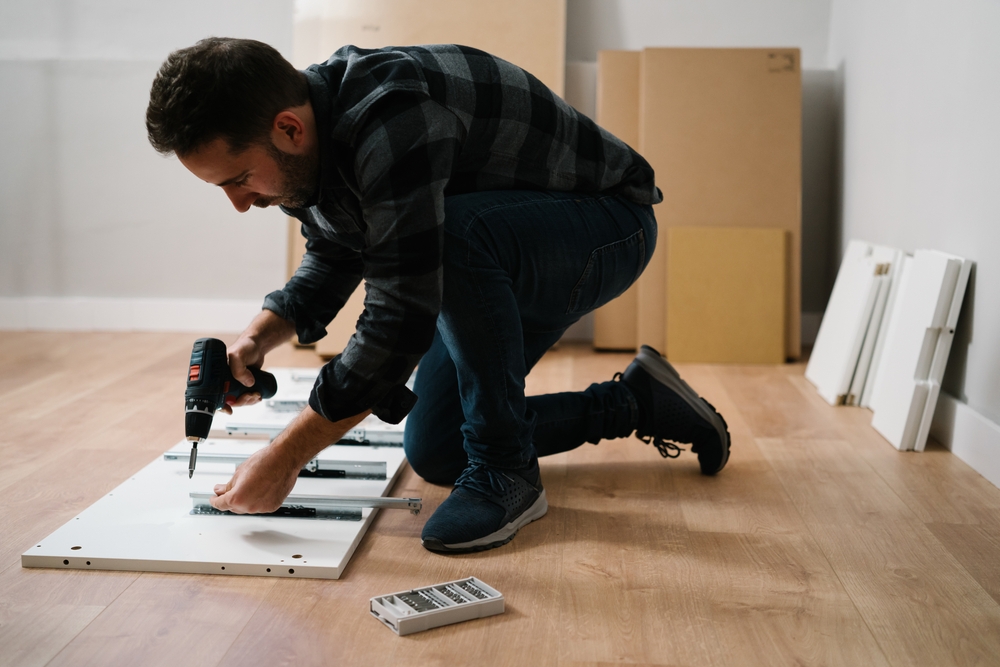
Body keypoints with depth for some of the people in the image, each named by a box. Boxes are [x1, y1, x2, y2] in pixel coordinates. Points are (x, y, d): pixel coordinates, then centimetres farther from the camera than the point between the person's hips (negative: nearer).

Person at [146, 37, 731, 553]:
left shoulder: (389, 123, -37)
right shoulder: (305, 146, -8)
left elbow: (401, 321, -37)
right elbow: (333, 260, 11)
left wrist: (282, 462, -30)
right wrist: (261, 336, -8)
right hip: (499, 266, 9)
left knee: (457, 232, -39)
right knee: (434, 454, 5)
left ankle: (505, 474, -20)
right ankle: (635, 402, 20)